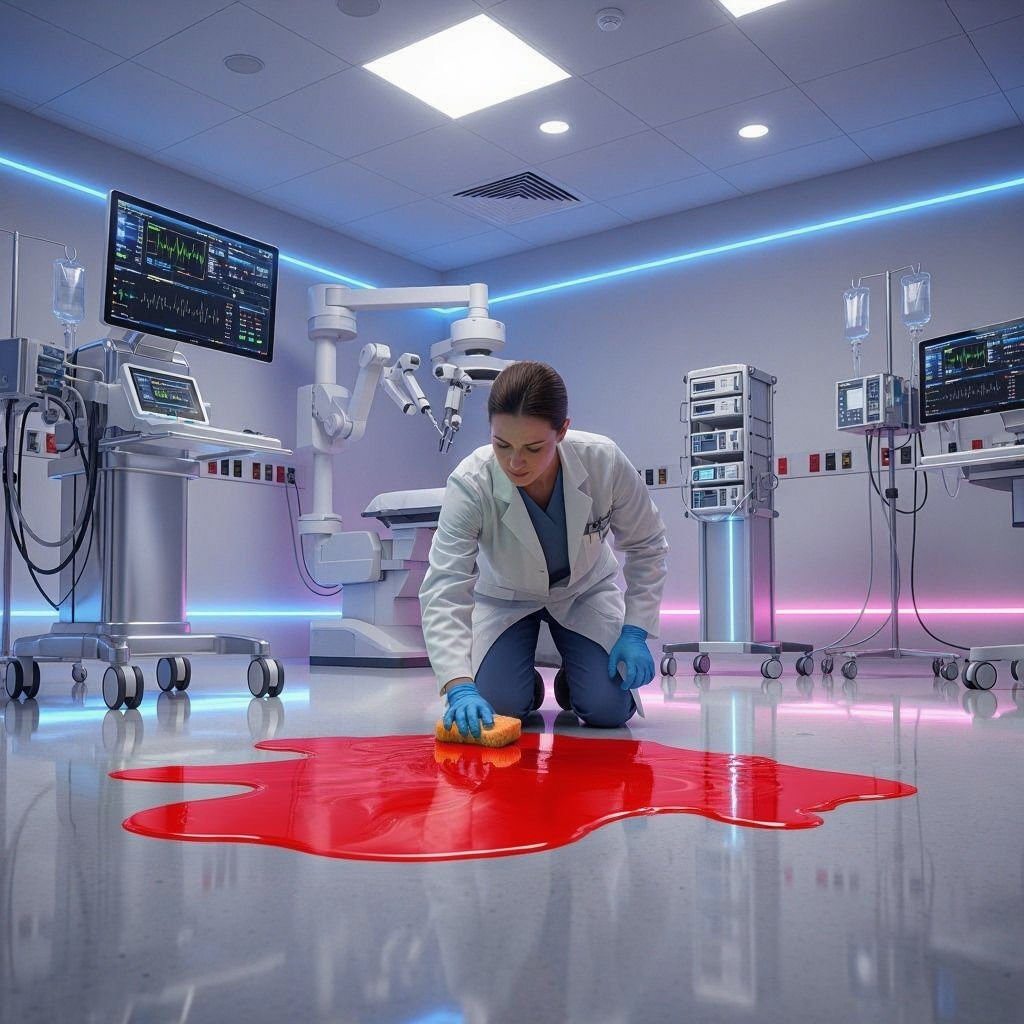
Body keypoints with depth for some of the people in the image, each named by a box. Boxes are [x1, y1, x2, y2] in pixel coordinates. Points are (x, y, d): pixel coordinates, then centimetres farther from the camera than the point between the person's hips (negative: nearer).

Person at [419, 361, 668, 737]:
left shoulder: (604, 462, -31)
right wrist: (460, 688, -50)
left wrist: (635, 632, -19)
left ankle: (571, 681, 21)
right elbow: (443, 590, -37)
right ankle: (528, 686, 18)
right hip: (504, 597, -1)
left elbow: (646, 546, -12)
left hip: (584, 590, 1)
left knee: (609, 709, -15)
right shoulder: (470, 484, -35)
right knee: (500, 706, -19)